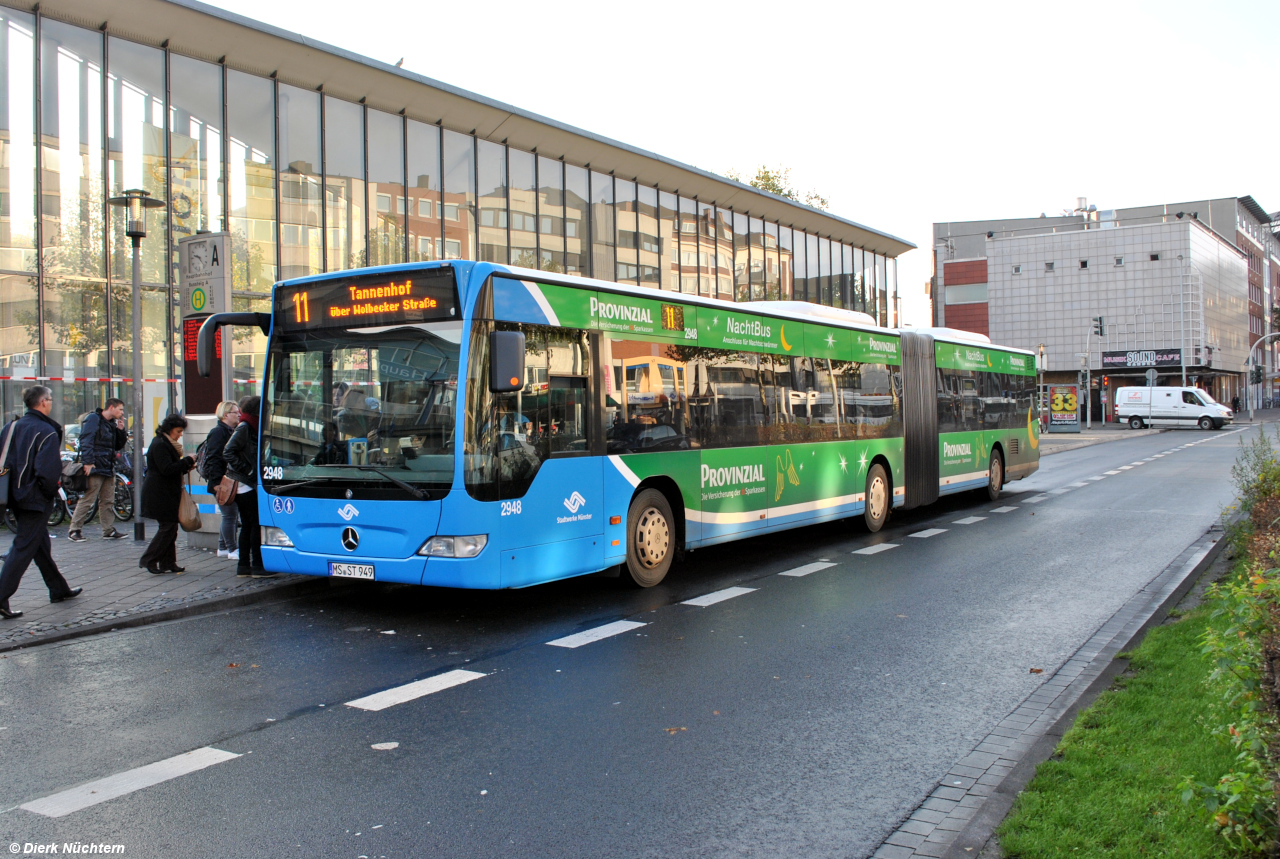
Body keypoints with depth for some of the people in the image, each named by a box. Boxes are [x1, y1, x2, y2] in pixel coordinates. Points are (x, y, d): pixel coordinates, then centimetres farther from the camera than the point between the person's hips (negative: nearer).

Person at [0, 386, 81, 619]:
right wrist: (51, 492, -7)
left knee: (40, 545, 18)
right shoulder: (47, 431, -17)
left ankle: (59, 589, 32)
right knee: (23, 548, -5)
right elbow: (48, 470, -23)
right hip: (36, 500, -9)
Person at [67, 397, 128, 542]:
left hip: (109, 469, 9)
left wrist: (121, 430, 7)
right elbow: (86, 441, -16)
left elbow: (119, 446, 22)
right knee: (87, 500, -8)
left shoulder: (112, 423, 19)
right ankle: (74, 531, -2)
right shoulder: (93, 419, -7)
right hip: (95, 468, -9)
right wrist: (88, 462, -24)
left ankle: (109, 530, 15)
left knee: (108, 501, 10)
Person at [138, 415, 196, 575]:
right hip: (159, 494, -10)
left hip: (167, 493, 10)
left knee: (170, 527, 10)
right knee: (167, 527, -8)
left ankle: (168, 563, 14)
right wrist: (188, 461, -16)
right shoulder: (159, 445, -15)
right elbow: (167, 469, -23)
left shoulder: (166, 444, 17)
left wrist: (186, 467, 5)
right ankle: (148, 560, -1)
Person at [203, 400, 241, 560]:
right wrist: (217, 483, -23)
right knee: (230, 515, -5)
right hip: (222, 482, -9)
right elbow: (213, 459, -18)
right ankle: (232, 550, 1)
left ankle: (222, 548, 21)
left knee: (230, 515, 12)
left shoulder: (232, 431, 17)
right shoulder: (218, 432, -12)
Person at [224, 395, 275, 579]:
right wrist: (247, 470, -17)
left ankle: (244, 566, 14)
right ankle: (257, 566, -3)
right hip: (245, 485, -9)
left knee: (247, 525, 10)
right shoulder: (244, 428, -11)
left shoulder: (251, 428, 16)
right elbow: (228, 453, -18)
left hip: (249, 484, 9)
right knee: (256, 523, -6)